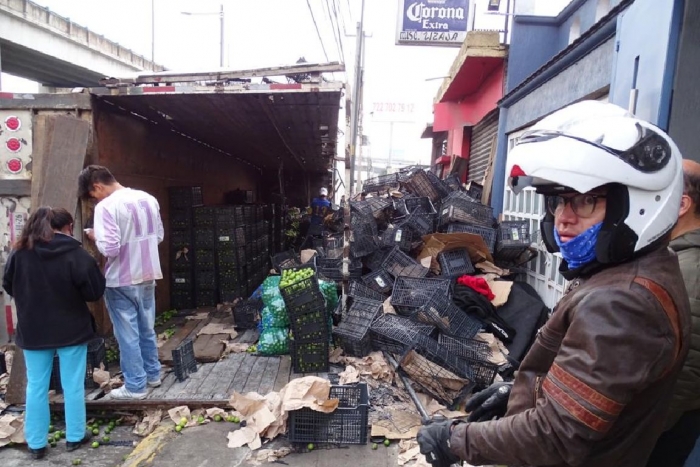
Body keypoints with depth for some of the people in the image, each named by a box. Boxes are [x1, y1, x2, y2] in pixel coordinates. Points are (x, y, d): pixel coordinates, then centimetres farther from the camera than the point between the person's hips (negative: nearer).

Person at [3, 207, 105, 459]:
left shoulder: (19, 253, -3)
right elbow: (95, 291, -12)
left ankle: (36, 444, 22)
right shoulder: (77, 254, -15)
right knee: (73, 385, 9)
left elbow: (8, 287, 10)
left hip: (32, 331, 3)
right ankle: (74, 437, 21)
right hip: (71, 330, -3)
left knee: (36, 386, 14)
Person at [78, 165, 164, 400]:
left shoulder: (106, 206, -17)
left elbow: (110, 248, -23)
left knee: (128, 334, 6)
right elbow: (159, 236, 12)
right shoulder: (148, 199, 4)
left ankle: (136, 386, 16)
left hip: (122, 281, -7)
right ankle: (152, 374, 32)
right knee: (147, 329, 20)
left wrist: (96, 238, -4)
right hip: (148, 276, 7)